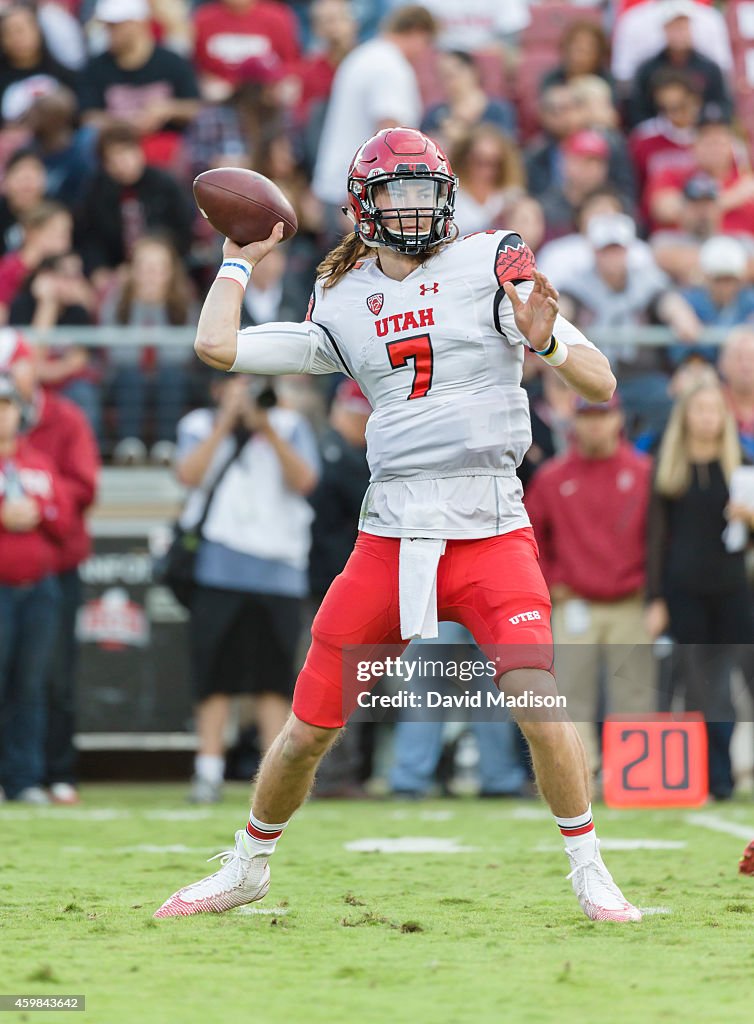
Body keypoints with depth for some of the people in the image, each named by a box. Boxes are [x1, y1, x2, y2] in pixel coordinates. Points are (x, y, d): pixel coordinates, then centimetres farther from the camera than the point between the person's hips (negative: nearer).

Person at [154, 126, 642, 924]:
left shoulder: (491, 265, 1)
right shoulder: (344, 302, 12)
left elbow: (602, 386, -4)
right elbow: (216, 346, 9)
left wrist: (545, 343, -23)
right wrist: (240, 259, 19)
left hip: (490, 530, -3)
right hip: (389, 535, 3)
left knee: (536, 695, -23)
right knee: (310, 727, 5)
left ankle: (590, 874, -6)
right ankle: (247, 868, 28)